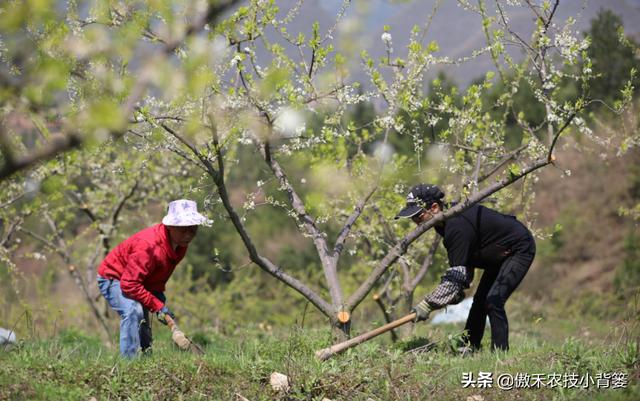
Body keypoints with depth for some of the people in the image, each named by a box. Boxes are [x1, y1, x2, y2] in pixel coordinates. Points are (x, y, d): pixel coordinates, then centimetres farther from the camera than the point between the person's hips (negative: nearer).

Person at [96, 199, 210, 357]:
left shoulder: (180, 243, -10)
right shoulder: (149, 246, -38)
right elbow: (129, 284, -37)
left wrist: (158, 294, -4)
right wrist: (157, 306, -32)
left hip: (138, 280, 9)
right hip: (112, 278, -9)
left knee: (142, 321, 14)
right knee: (134, 311, -31)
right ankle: (128, 360, -28)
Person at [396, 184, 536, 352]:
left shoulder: (457, 226, -34)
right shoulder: (446, 222, -4)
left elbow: (456, 273, -35)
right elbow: (461, 264, 5)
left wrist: (428, 304, -35)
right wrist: (456, 293, -3)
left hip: (520, 249, -10)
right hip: (498, 255, 11)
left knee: (493, 301, -20)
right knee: (479, 301, 12)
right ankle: (469, 348, 19)